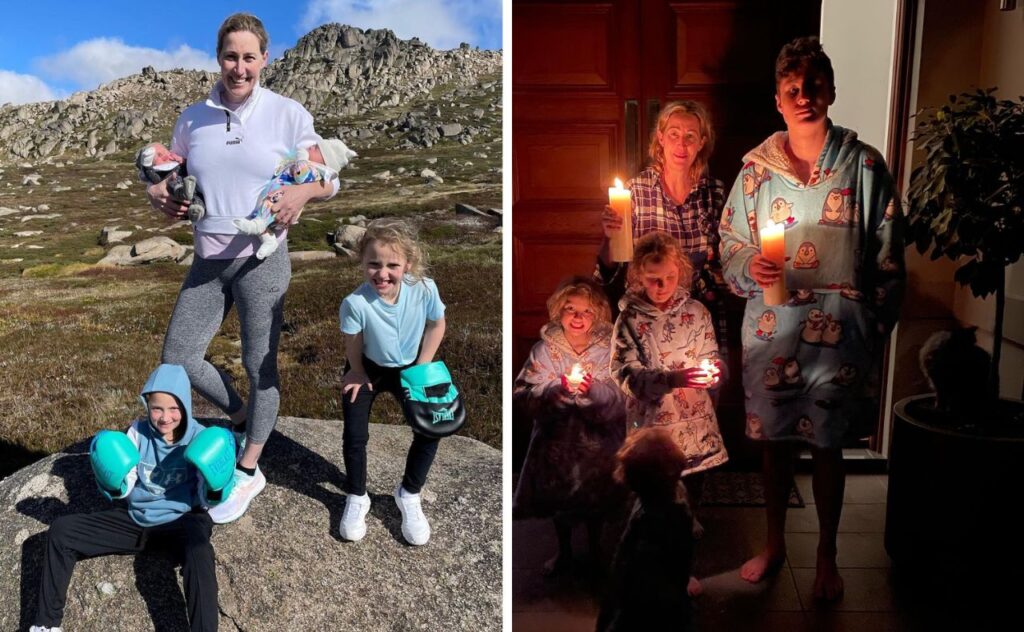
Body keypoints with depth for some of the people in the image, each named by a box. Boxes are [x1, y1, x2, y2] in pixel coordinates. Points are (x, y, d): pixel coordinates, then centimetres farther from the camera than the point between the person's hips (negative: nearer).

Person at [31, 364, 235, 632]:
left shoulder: (200, 438, -12)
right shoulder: (138, 432, -4)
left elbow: (205, 501, -8)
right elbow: (123, 491, 2)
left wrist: (215, 488, -31)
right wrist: (113, 484, -21)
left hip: (181, 520, -5)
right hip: (136, 519, 5)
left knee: (199, 554, -39)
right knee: (60, 531, -4)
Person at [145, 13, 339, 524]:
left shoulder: (289, 115, -5)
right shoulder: (193, 119, 5)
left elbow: (329, 180, 0)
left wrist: (303, 193, -22)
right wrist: (159, 194, -6)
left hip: (261, 259, -4)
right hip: (207, 261, 5)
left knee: (260, 365, 4)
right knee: (177, 357, 6)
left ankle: (249, 470, 22)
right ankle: (241, 416, 32)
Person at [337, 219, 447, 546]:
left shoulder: (425, 290, -32)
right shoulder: (355, 303, -37)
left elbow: (436, 325, -11)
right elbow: (353, 344, -17)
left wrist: (421, 369, -8)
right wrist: (357, 373, -3)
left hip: (408, 368, 2)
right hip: (367, 369, -1)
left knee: (429, 431, -8)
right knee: (355, 436, -6)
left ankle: (409, 494, 18)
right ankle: (356, 498, 23)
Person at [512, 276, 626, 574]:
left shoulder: (608, 348, -11)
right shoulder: (545, 348, -11)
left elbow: (618, 396, -14)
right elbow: (524, 393, -16)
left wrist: (593, 389, -33)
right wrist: (559, 388, -32)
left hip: (597, 439, 0)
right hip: (557, 437, 0)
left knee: (596, 499, 18)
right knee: (558, 497, 17)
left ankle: (596, 548, 44)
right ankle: (564, 551, 42)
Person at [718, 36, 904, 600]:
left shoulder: (864, 166, -3)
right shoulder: (757, 168, 0)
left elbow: (887, 259, 1)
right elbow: (730, 248, 5)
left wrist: (878, 332, 0)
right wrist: (750, 269, -17)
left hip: (840, 333, -1)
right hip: (771, 330, 1)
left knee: (827, 445, 10)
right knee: (774, 440, 13)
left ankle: (826, 557, 29)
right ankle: (775, 544, 33)